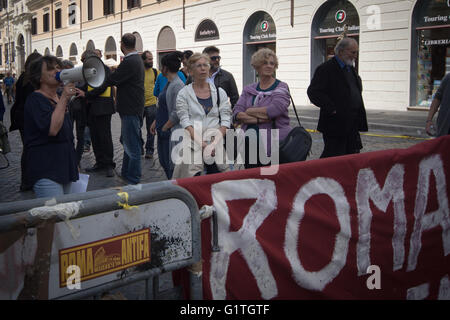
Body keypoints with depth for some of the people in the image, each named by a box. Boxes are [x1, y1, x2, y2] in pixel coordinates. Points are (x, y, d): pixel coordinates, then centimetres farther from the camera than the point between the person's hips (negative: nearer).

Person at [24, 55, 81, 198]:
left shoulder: (59, 98, 16)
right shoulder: (35, 99, -10)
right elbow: (52, 129, -26)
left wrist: (74, 164, 26)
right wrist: (64, 99, -23)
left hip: (65, 167, 8)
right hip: (45, 171, -8)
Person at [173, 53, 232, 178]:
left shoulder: (220, 92, 12)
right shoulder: (184, 93, 6)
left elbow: (225, 120, 5)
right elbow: (185, 122, -3)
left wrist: (215, 142, -10)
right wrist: (201, 143, -15)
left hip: (217, 146, 2)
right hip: (192, 144, -2)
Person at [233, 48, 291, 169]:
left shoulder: (281, 88, 1)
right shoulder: (248, 90, 14)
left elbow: (276, 109, -18)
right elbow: (236, 113, 1)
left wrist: (249, 111, -6)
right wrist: (258, 119, -15)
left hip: (273, 145, -4)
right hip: (249, 144, 4)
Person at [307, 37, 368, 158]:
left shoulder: (351, 69, 17)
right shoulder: (326, 69, -10)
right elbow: (313, 92, -18)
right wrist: (332, 109, -20)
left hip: (353, 125, 8)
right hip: (335, 125, -8)